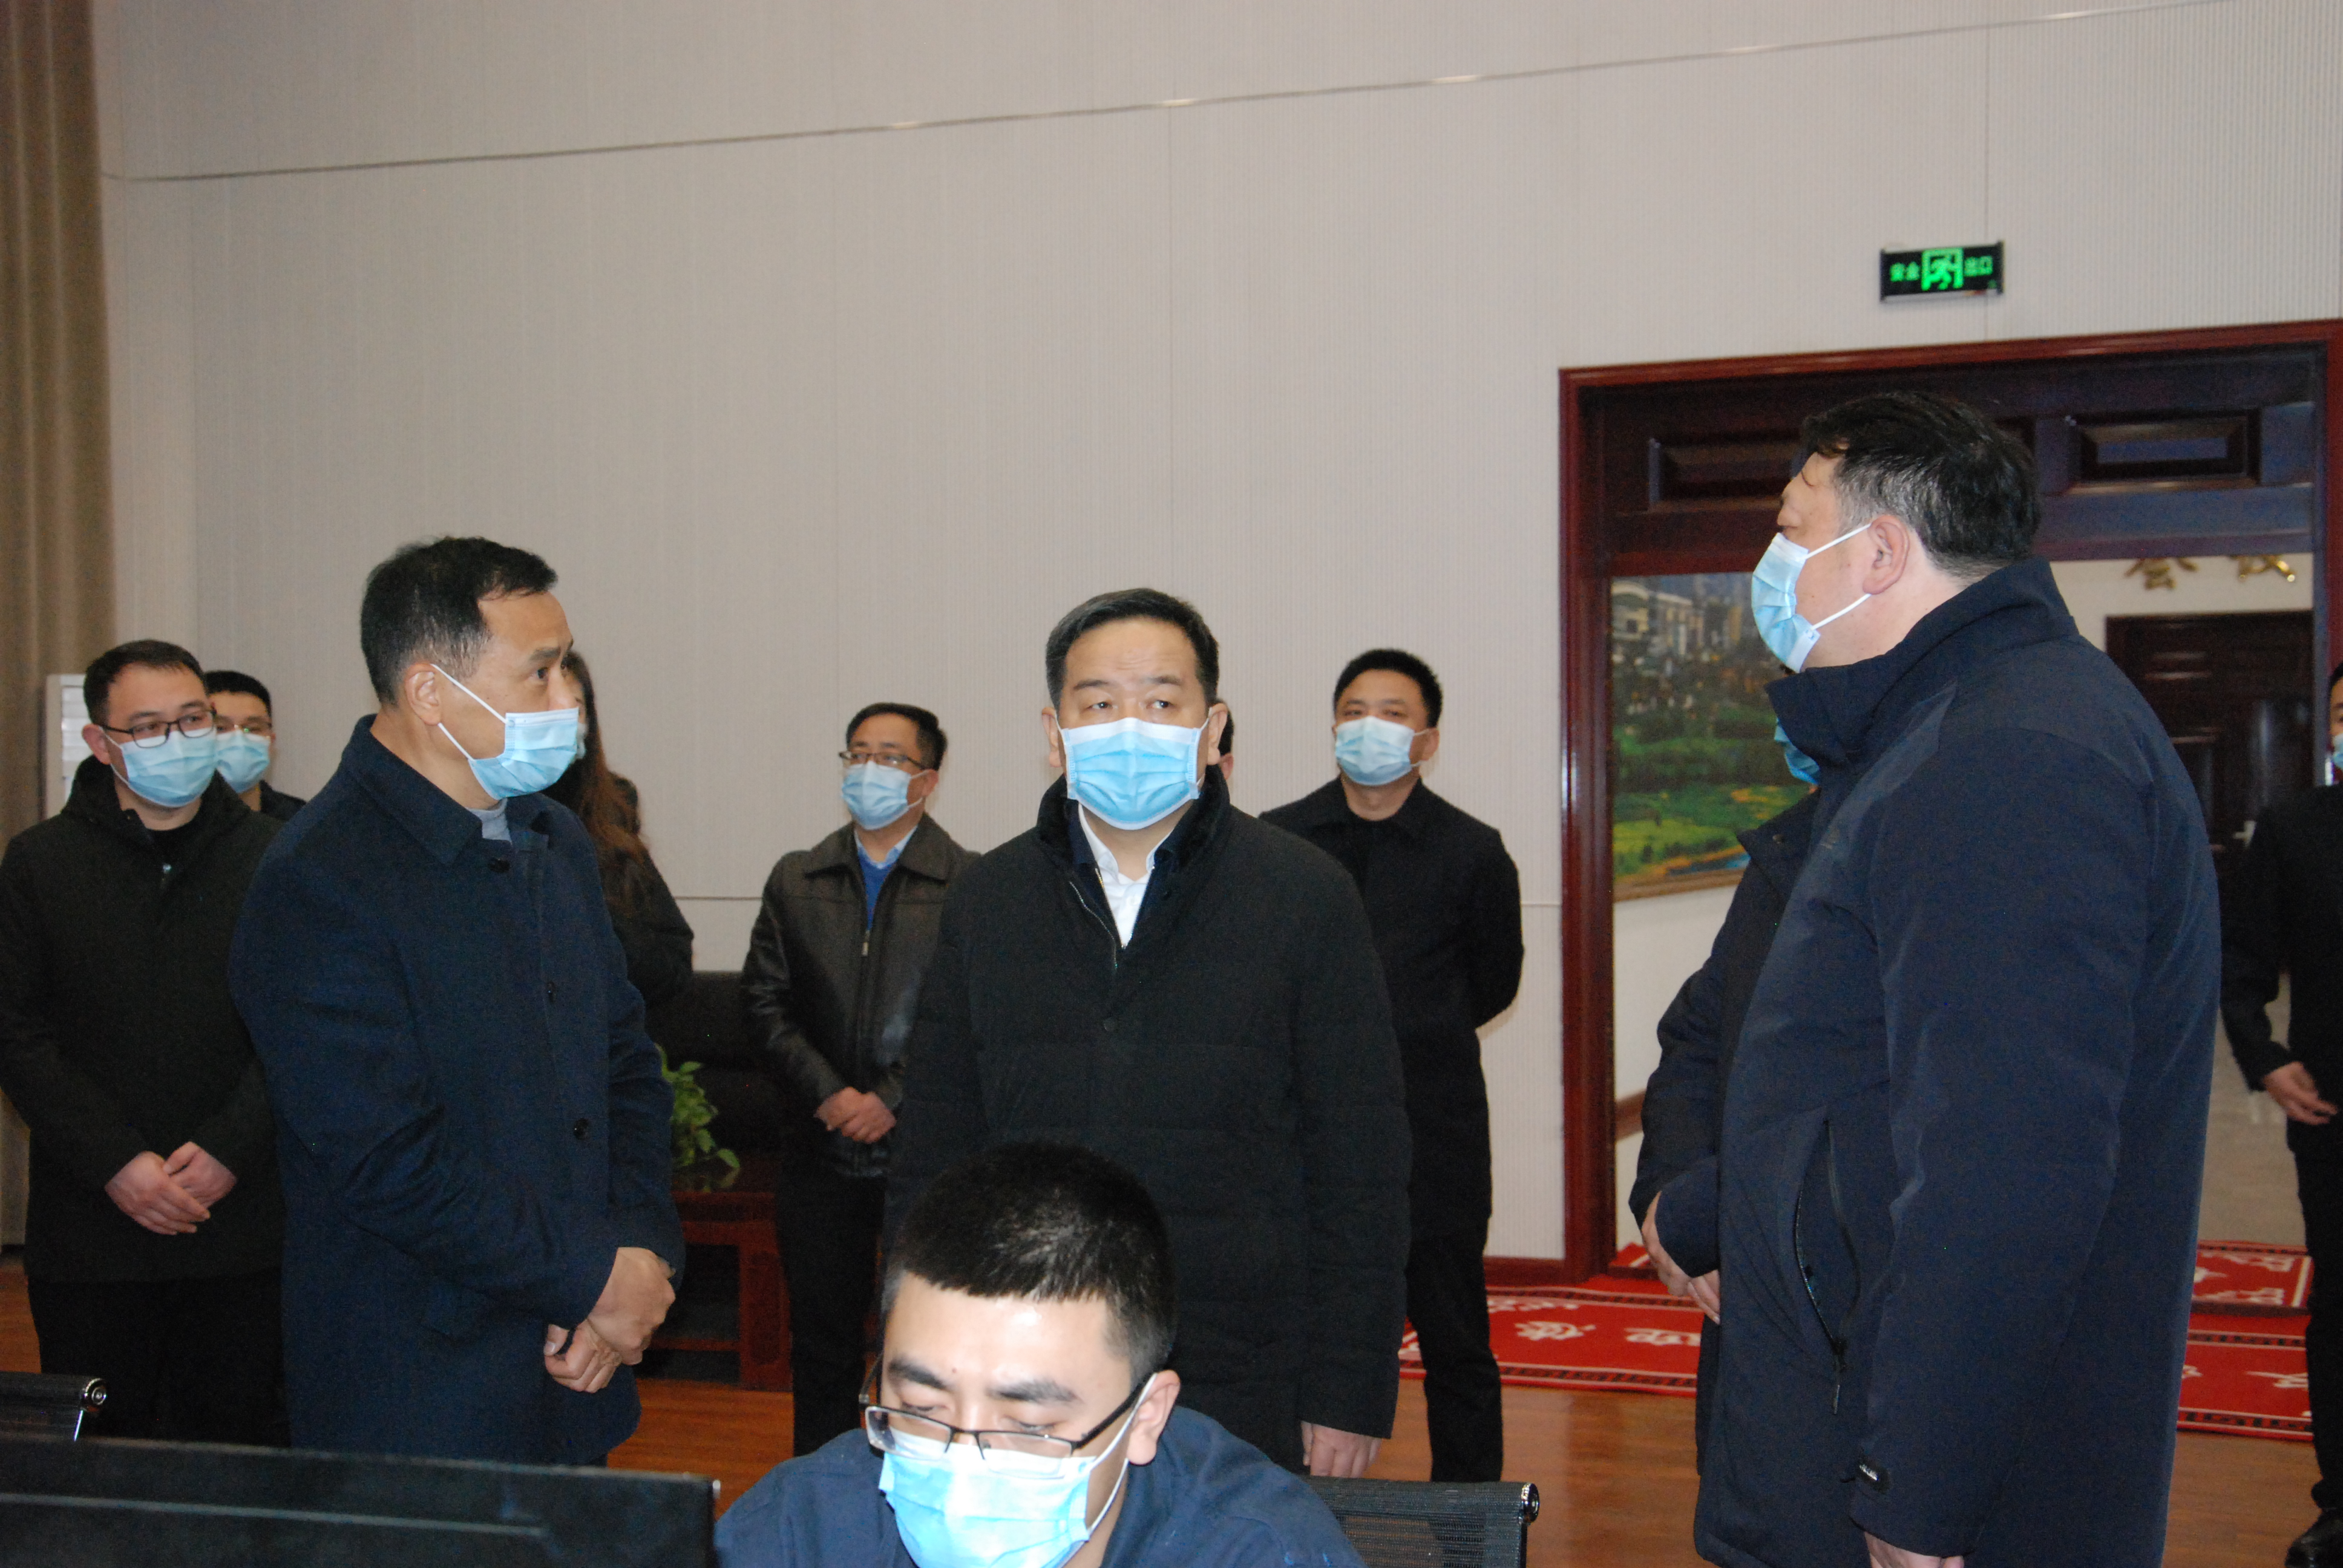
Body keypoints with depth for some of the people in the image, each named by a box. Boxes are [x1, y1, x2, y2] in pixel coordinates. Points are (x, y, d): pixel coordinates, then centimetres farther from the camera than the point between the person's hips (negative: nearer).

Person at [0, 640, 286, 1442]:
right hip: (88, 1233, 0)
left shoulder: (269, 856, 3)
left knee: (238, 1443, 5)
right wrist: (115, 1163, -10)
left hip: (243, 1223, 0)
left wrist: (229, 1150, -11)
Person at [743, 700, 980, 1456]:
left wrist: (894, 1100, -14)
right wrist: (828, 1094, -8)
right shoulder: (796, 880, 10)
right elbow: (766, 1001, 5)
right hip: (822, 1154, 4)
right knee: (821, 1342, 11)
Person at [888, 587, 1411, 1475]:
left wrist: (1348, 1396, -5)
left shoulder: (1306, 896, 0)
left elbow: (1361, 1171, -1)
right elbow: (932, 1159, 11)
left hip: (1242, 1404, -2)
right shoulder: (986, 901, 8)